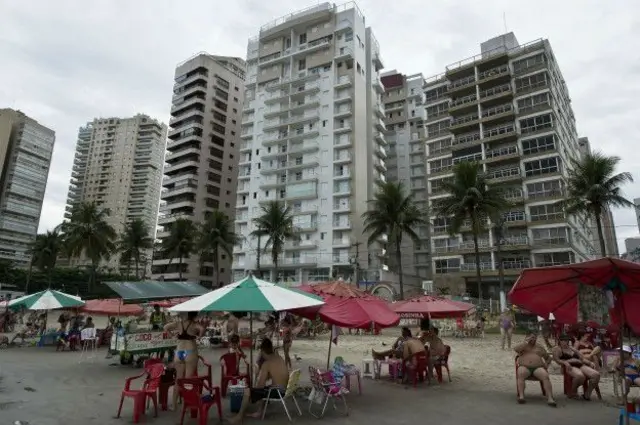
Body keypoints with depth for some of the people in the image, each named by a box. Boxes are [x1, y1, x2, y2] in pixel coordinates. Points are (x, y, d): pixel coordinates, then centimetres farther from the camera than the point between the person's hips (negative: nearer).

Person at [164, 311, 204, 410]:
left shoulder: (179, 323, 5)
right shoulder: (194, 324, -7)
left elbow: (165, 327, 8)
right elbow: (202, 329, -26)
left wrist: (174, 332, 12)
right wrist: (198, 336, -9)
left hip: (179, 353, 4)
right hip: (190, 353, -4)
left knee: (178, 379, 15)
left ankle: (174, 404, 22)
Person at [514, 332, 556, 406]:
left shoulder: (540, 347, 26)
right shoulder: (523, 345, 18)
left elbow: (548, 357, 31)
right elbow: (515, 349, -5)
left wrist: (546, 364, 9)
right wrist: (526, 342, -1)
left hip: (538, 368, 2)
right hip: (524, 367, -2)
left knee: (545, 376, -30)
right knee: (521, 373, -36)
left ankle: (550, 398, -34)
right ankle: (521, 396, -38)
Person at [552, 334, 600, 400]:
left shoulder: (573, 349, 31)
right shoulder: (557, 349, 13)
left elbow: (583, 358, 24)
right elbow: (556, 359, -2)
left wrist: (590, 362, 3)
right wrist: (565, 362, -21)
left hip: (581, 366, 6)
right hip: (570, 367, -6)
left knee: (596, 374, -24)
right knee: (580, 376, -40)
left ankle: (587, 394, -11)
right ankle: (573, 392, -12)